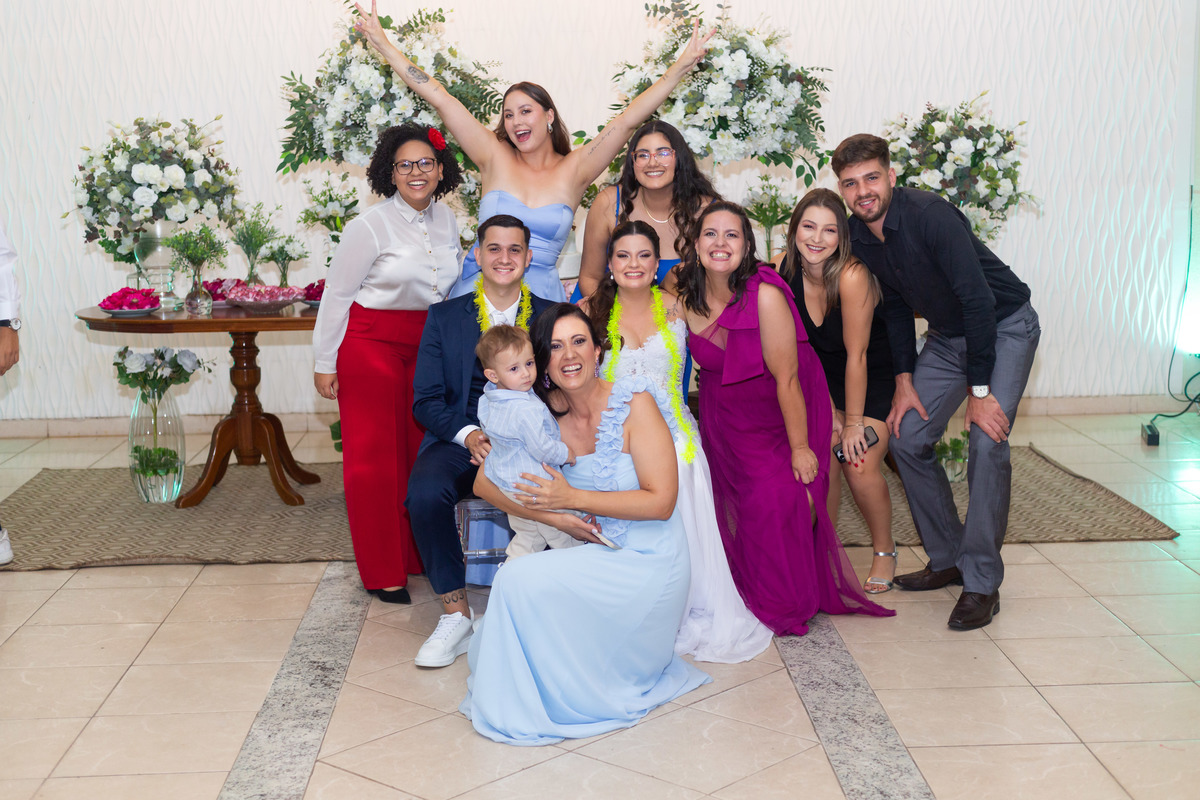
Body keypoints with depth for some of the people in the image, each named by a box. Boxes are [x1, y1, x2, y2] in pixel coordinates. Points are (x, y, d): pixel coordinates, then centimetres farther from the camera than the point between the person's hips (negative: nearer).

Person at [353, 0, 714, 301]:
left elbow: (626, 121, -1)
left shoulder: (573, 171, 4)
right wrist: (382, 43, 4)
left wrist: (682, 65, -6)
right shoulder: (495, 158, 5)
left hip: (541, 299, 0)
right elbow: (440, 99, 3)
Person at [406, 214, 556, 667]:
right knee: (425, 494, -30)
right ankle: (456, 615, -11)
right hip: (460, 439, 1)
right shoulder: (445, 316, 10)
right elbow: (426, 400, 5)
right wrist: (469, 435, -15)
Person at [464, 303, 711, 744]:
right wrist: (557, 518, -13)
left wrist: (574, 498, -21)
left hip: (647, 563, -5)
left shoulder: (634, 403, -13)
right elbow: (486, 482, 0)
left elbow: (661, 501, -16)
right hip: (592, 554, 5)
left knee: (521, 581, -21)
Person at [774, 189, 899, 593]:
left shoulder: (852, 276, -31)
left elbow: (856, 355, -24)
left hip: (877, 378, -5)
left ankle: (885, 552, 10)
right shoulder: (786, 268, -15)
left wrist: (854, 422, -16)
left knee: (859, 465, -14)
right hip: (826, 378, 5)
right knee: (824, 460, -6)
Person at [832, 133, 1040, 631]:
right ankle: (947, 558, 16)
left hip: (1004, 326, -7)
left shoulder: (930, 215, -28)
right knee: (907, 438, 1)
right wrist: (904, 380, 1)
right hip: (947, 337, 7)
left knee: (986, 443, -21)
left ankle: (981, 581, -10)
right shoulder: (859, 236, -6)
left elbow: (979, 299, -29)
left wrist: (979, 391, -28)